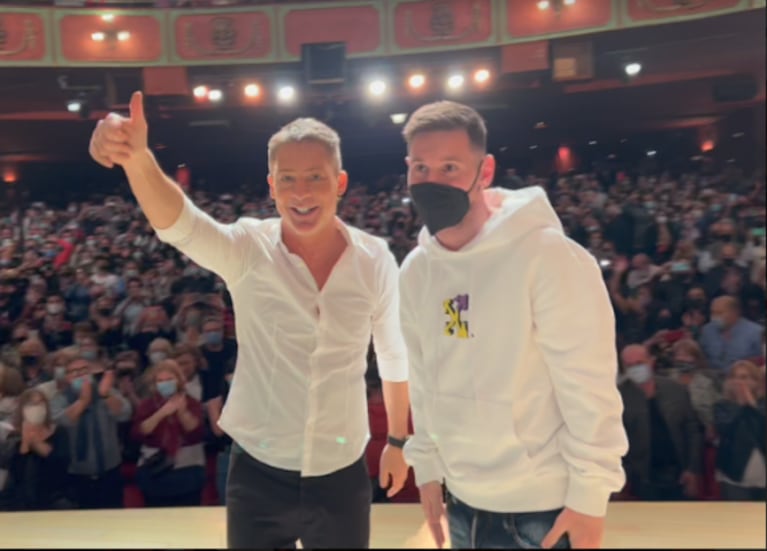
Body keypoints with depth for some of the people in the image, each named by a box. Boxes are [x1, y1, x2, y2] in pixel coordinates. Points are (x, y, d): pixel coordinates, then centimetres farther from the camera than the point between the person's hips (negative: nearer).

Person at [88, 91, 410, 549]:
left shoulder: (375, 260, -8)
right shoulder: (246, 250, -12)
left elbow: (395, 356, 4)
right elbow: (178, 223, -32)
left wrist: (398, 440, 12)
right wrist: (136, 157, -52)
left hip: (342, 475, 1)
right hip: (258, 473, 0)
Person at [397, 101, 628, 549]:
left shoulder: (546, 255, -19)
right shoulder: (416, 271, 0)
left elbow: (590, 387, -17)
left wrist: (590, 496, -14)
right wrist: (428, 466, 11)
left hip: (544, 505, -5)